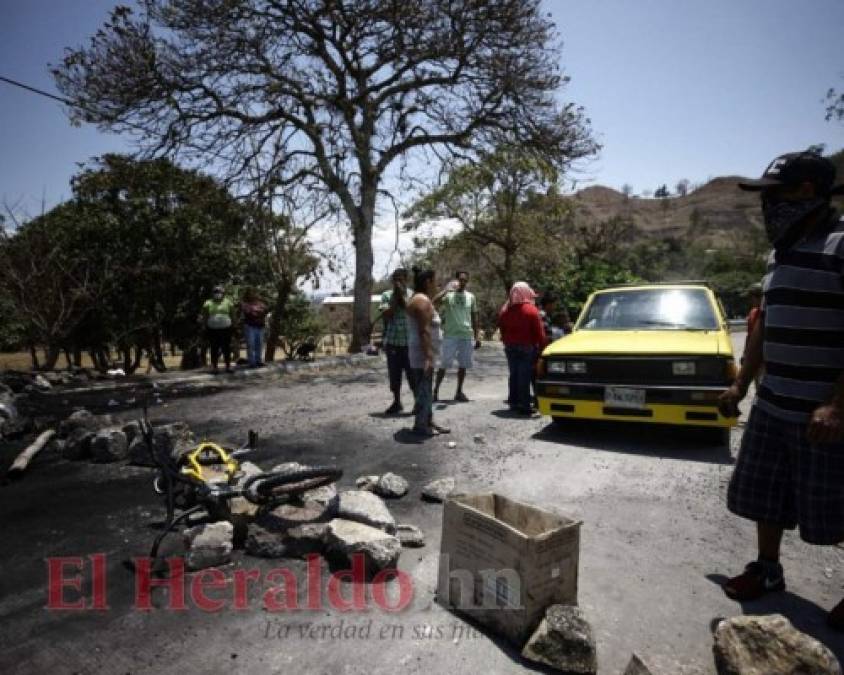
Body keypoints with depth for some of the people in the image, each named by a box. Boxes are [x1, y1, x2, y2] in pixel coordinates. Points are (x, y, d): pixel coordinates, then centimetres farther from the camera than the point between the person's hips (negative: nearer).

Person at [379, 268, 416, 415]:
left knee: (413, 374, 0)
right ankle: (397, 402, 23)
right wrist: (395, 299, -11)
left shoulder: (412, 295, 1)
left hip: (409, 342, -2)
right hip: (392, 342, 2)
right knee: (394, 374, 9)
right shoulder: (386, 295, 3)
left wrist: (402, 295, -14)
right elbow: (385, 316, -8)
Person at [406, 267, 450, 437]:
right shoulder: (422, 300, -16)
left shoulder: (423, 300, 17)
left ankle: (428, 421, 23)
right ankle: (420, 425, 2)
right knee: (424, 390, -5)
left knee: (426, 390, 15)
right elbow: (423, 331, -24)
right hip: (423, 355, -11)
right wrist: (428, 357, -27)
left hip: (425, 355, 11)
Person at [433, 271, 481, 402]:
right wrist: (447, 289, -22)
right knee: (444, 364, -2)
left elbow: (474, 318, 14)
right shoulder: (448, 295, -1)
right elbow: (435, 302, -21)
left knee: (463, 365, 7)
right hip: (450, 335, -4)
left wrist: (477, 336, 9)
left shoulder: (471, 297, 10)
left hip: (467, 336, 4)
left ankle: (459, 392, 18)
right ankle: (435, 390, 7)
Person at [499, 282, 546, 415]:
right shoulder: (531, 310, -11)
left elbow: (502, 329, 11)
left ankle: (513, 402, 19)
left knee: (514, 375, 14)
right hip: (527, 347, -5)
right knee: (525, 376, -3)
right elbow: (539, 332, -13)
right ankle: (523, 405, -2)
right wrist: (543, 347, -7)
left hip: (510, 347, 5)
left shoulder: (505, 311, 5)